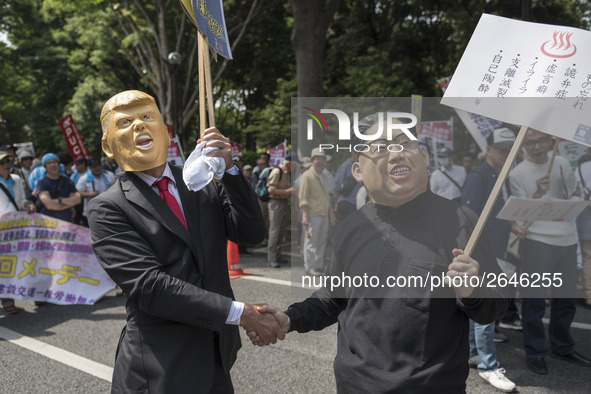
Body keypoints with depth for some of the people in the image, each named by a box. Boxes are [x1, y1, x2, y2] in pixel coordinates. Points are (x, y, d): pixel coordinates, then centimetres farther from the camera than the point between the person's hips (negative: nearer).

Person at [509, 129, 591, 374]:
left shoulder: (562, 163, 11)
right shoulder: (517, 173, -3)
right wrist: (538, 194, -21)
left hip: (567, 240, 5)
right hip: (537, 241, -5)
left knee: (566, 298, 13)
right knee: (535, 300, -2)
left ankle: (562, 348, 30)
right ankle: (535, 354, 11)